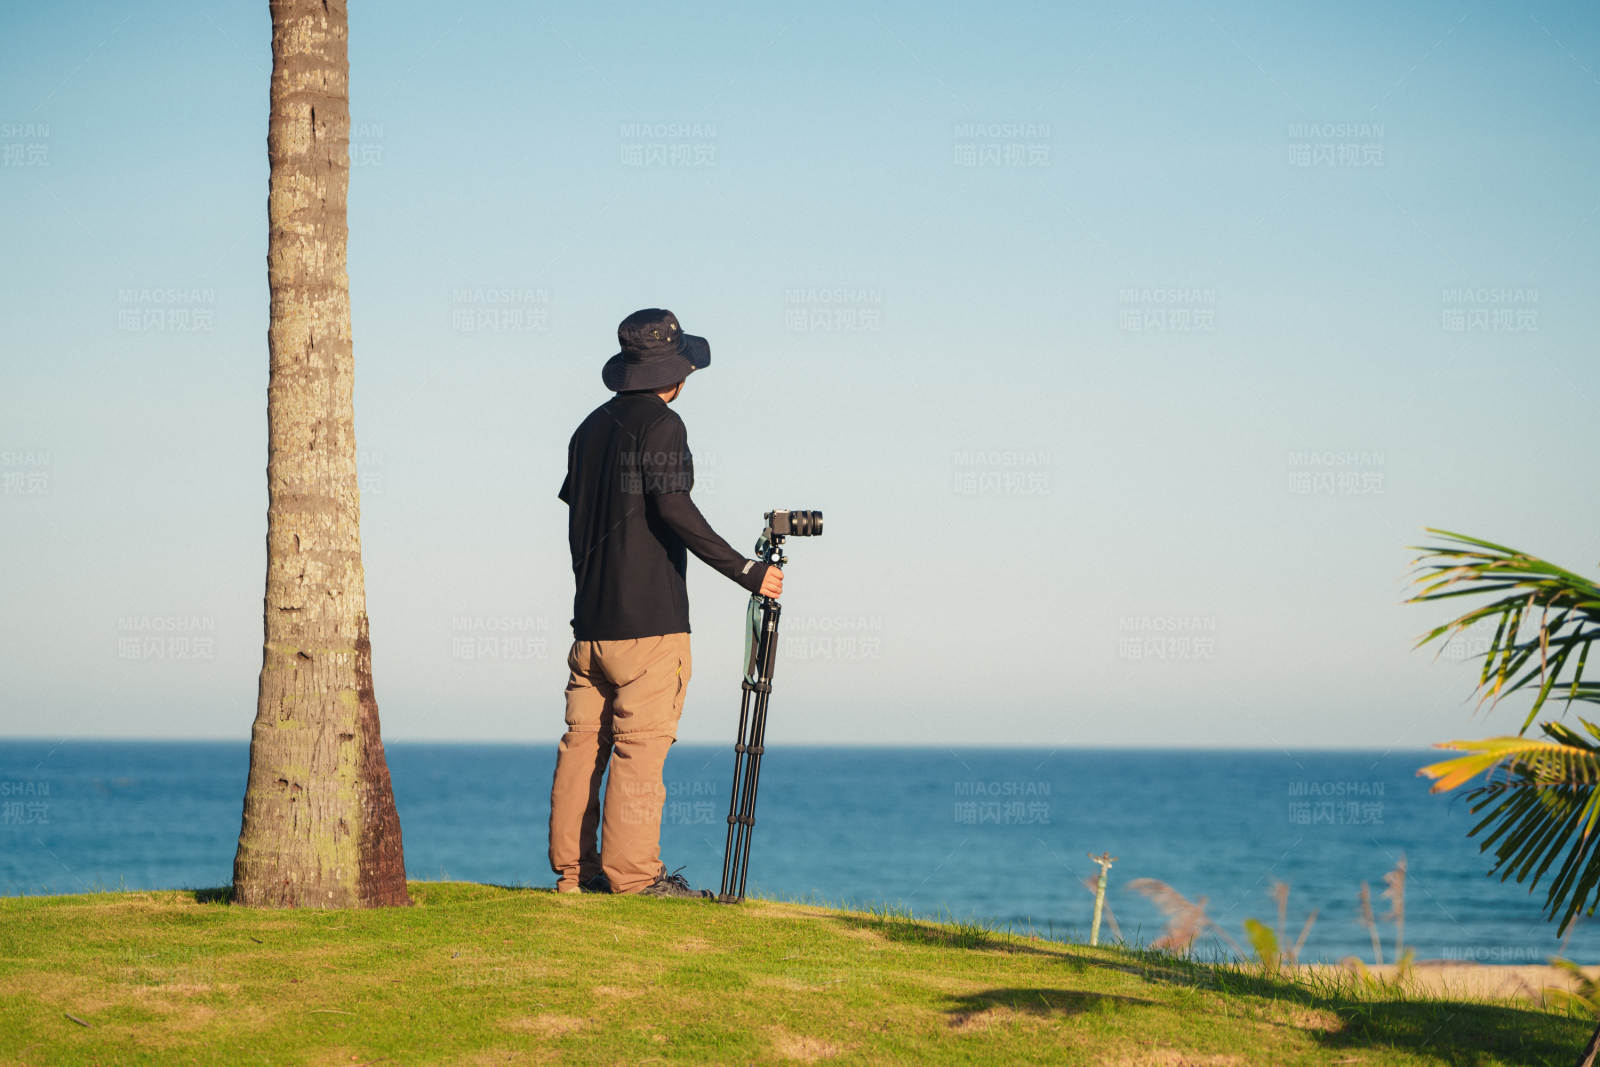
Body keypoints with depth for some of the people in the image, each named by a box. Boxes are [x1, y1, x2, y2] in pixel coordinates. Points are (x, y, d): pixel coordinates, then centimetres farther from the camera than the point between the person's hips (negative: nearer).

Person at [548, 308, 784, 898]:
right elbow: (673, 509, -19)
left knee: (583, 740, 8)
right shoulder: (661, 424, -9)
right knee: (641, 744, -6)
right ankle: (632, 873, -7)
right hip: (650, 619, -8)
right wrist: (746, 571, -16)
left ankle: (574, 867, 11)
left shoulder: (592, 426, 14)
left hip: (591, 616, 8)